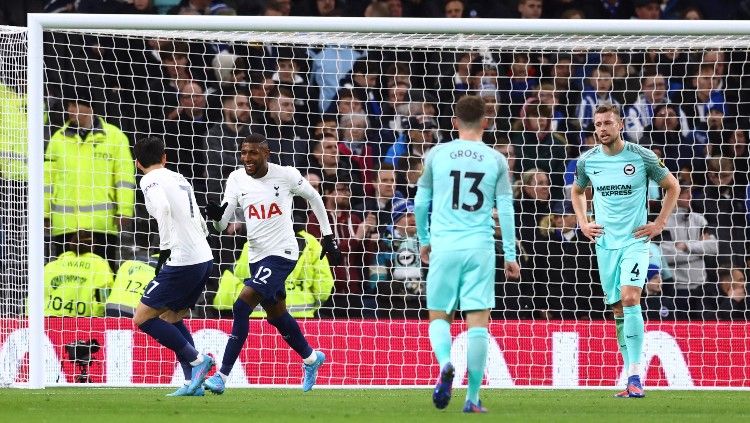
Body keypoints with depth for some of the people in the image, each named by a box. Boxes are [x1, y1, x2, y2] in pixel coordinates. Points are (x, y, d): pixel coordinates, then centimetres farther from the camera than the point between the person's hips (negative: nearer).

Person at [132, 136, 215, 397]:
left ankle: (197, 360, -8)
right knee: (172, 317, 20)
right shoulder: (179, 179, 20)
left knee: (143, 317, -2)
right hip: (204, 257, 8)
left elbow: (163, 209, -23)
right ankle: (193, 382, 10)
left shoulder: (151, 181, -3)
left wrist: (165, 251, -18)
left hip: (182, 261, -8)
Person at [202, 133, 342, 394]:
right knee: (276, 315, 19)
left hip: (281, 253, -6)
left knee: (242, 307, -18)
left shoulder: (286, 175, -10)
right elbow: (221, 225, -3)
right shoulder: (237, 179, 0)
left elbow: (313, 198, 7)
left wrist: (328, 238, 10)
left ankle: (222, 376, -18)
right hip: (256, 256, 6)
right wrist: (216, 216, -28)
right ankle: (311, 358, 46)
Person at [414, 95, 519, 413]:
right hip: (480, 248, 0)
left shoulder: (436, 155, 4)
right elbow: (505, 210, 4)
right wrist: (510, 255, 10)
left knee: (439, 317, 11)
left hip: (444, 246, 0)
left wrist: (424, 240, 26)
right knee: (478, 321, 2)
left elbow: (421, 202, 11)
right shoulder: (496, 160, 4)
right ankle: (473, 397, -2)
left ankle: (445, 364, -19)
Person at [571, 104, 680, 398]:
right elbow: (577, 191, 24)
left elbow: (672, 186, 5)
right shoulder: (587, 161, 3)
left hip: (635, 241, -4)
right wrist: (583, 223, 11)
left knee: (630, 300, -20)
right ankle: (631, 378, 13)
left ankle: (635, 377, -20)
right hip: (605, 243, 4)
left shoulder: (641, 157, -7)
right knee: (619, 310, 6)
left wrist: (659, 224, 0)